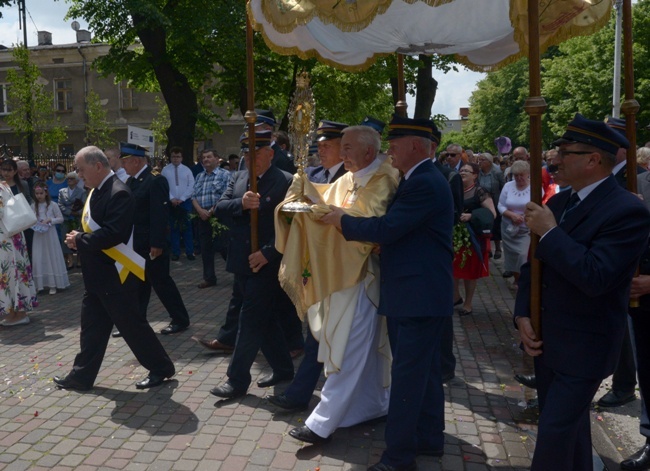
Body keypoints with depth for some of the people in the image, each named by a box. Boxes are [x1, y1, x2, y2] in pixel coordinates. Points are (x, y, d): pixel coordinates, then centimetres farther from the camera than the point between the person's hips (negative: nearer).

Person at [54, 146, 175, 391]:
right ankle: (81, 376, 27)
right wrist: (79, 238, 0)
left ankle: (161, 367, 17)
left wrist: (80, 239, -18)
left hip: (115, 275, -9)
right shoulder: (97, 190, 10)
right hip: (97, 274, 9)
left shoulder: (119, 193, -20)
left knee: (132, 324, 2)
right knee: (92, 327, 16)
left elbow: (113, 234, -28)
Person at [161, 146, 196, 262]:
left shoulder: (187, 170, 3)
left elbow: (191, 186, -1)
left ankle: (190, 252, 6)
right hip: (171, 202, 0)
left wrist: (182, 199, -10)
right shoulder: (165, 170, 0)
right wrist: (172, 198, -12)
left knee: (187, 227, 0)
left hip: (185, 202, 0)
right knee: (174, 228, 5)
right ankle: (175, 253, 12)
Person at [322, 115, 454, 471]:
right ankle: (429, 438, 33)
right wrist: (350, 223, 0)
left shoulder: (424, 184, -19)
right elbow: (395, 228, 16)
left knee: (407, 375, -3)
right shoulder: (422, 180, 14)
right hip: (421, 293, 11)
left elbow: (385, 229, -24)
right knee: (424, 370, 19)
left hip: (418, 296, -10)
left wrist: (342, 220, -9)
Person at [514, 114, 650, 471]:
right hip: (544, 339, 8)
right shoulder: (558, 202, 7)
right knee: (568, 427, 22)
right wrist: (522, 316, -1)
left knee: (554, 434, -3)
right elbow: (533, 264, 11)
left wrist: (550, 232, -21)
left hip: (582, 347, -7)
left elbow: (595, 278, -28)